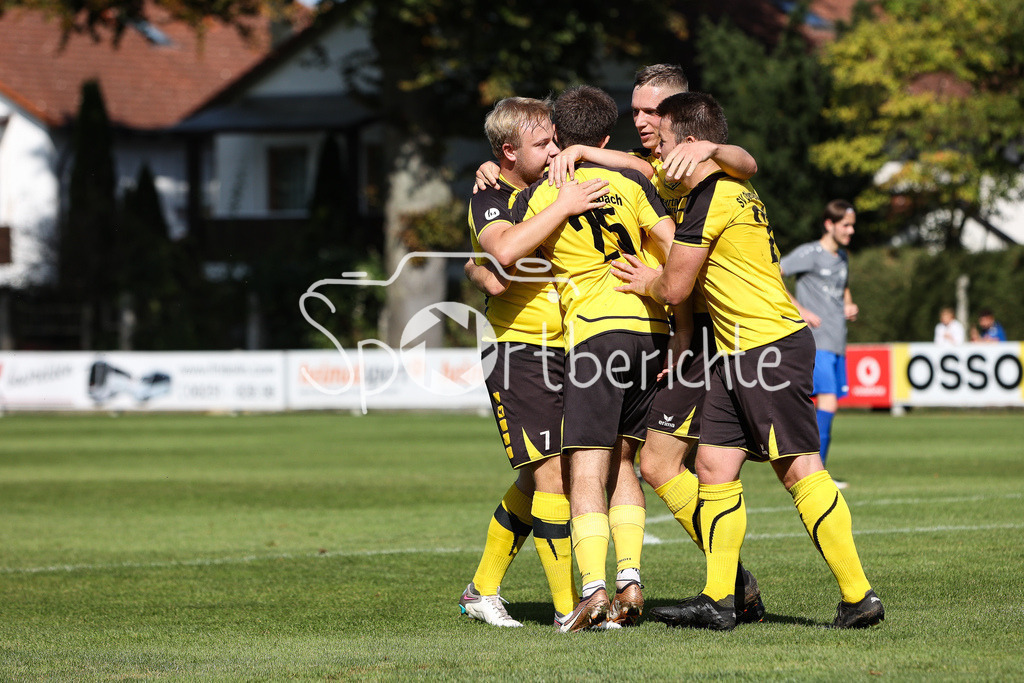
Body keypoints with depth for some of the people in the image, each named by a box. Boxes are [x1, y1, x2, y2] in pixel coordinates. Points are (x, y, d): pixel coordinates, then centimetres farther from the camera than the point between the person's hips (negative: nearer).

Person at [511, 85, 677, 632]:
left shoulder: (536, 199, 2)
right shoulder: (630, 181, 8)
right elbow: (674, 253, 3)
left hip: (595, 328, -4)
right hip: (652, 328, 4)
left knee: (586, 469, -6)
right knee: (620, 461, 15)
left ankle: (593, 586, -21)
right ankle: (629, 580, 3)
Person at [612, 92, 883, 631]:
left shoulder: (710, 197, -14)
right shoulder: (733, 189, 17)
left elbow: (674, 288, -10)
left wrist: (645, 281, 10)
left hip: (769, 346, -10)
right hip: (737, 353, 10)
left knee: (799, 469, -10)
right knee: (714, 464, 7)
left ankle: (858, 596, -10)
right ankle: (718, 600, 8)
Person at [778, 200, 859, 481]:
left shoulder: (842, 256, 17)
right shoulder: (809, 254, -7)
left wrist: (849, 306, 13)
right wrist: (800, 310, -14)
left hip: (837, 345, 8)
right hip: (816, 342, -8)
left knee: (829, 406, 6)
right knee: (827, 402, -17)